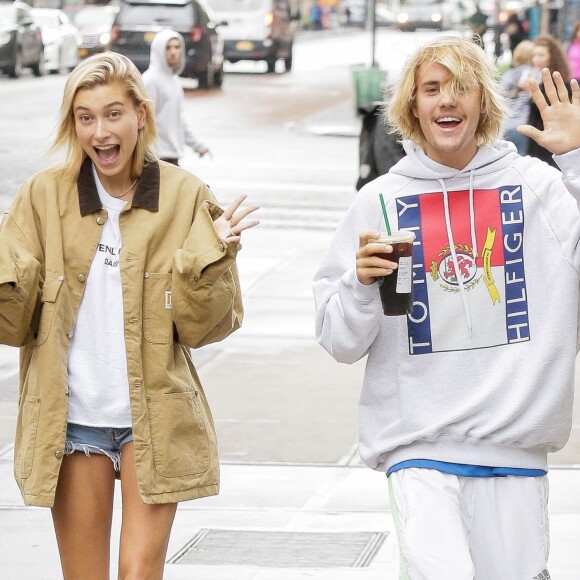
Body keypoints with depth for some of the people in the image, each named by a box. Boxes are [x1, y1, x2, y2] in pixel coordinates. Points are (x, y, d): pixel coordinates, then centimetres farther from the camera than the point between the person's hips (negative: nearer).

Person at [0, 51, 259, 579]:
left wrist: (212, 256, -18)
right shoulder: (45, 196, 1)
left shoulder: (184, 197, -1)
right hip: (71, 416, 1)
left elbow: (202, 327, -2)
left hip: (155, 417, -1)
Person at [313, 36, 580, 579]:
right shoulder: (380, 201, 4)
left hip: (515, 440, 1)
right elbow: (340, 341, 5)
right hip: (417, 441, -1)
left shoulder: (535, 185, 4)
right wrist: (362, 283, -14)